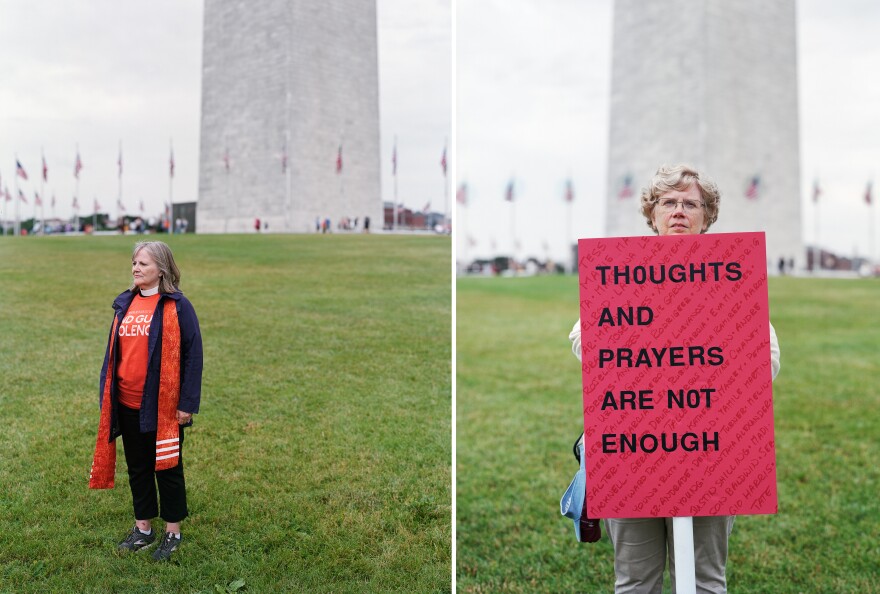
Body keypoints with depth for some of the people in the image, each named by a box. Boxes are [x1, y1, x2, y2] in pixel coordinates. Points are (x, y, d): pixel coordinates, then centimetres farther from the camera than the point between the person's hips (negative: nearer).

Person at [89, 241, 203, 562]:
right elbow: (113, 352, 13)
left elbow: (193, 355, -11)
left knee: (167, 467, 9)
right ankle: (143, 528, 32)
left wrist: (188, 403, -13)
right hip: (128, 406, 6)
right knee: (137, 468, 17)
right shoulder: (125, 304, 7)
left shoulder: (177, 306, -11)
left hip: (164, 406, -5)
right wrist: (106, 396, 10)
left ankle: (173, 533, 24)